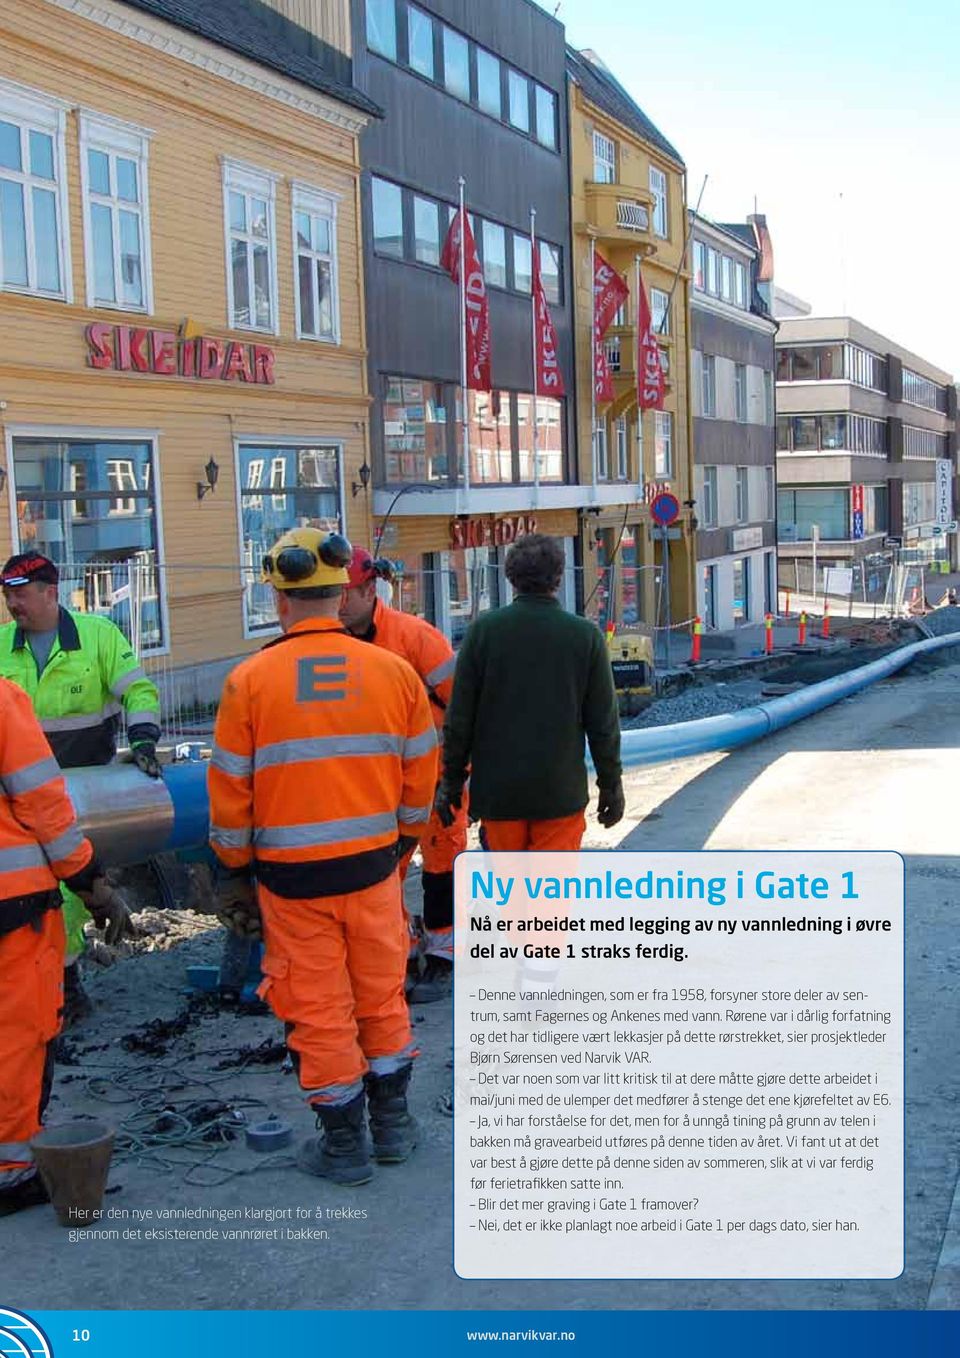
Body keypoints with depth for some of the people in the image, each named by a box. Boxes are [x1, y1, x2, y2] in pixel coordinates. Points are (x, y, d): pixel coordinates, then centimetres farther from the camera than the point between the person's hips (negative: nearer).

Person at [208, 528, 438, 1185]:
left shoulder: (250, 679, -10)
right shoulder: (393, 671, -3)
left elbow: (231, 788, -4)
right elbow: (421, 776, 6)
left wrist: (236, 867, 9)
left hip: (290, 876, -2)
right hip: (373, 867, 2)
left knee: (318, 1009, 10)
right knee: (383, 995, 19)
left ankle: (343, 1146, 22)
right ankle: (393, 1125, 33)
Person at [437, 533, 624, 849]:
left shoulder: (483, 630, -5)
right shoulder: (585, 635, -5)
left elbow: (459, 717, -3)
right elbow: (603, 721, -1)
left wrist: (452, 779, 7)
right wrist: (610, 783, 10)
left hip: (497, 789, 1)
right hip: (561, 791, -1)